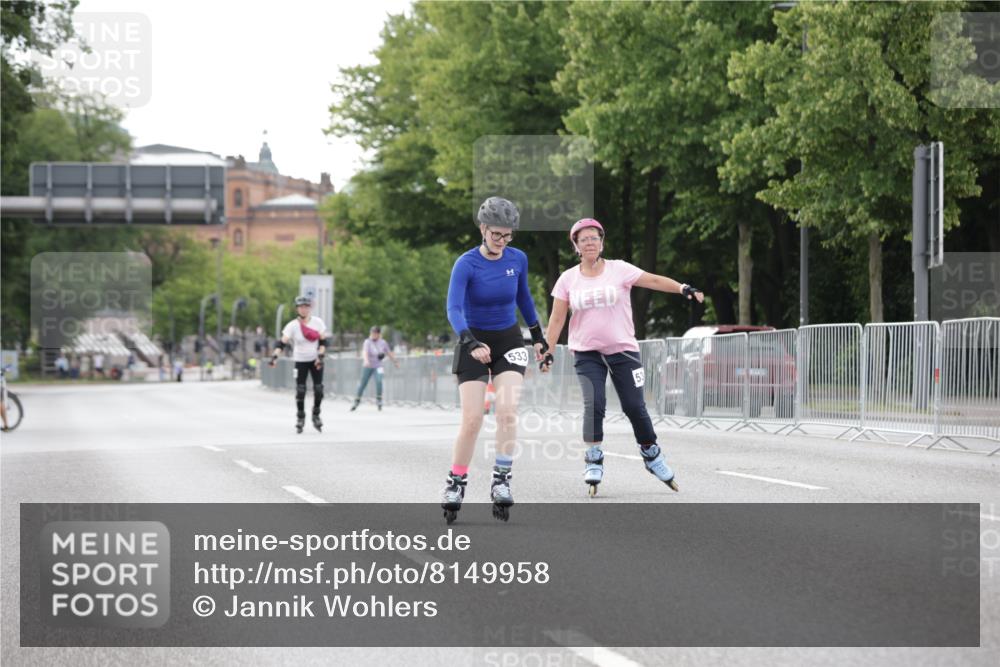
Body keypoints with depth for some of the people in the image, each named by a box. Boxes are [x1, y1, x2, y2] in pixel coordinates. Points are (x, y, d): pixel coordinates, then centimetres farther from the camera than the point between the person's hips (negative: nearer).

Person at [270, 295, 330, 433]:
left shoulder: (317, 322, -5)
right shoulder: (292, 326, -12)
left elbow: (323, 341, 0)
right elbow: (282, 342, -17)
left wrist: (320, 356, -12)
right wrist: (274, 356, -30)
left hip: (315, 360, 2)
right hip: (300, 361, -2)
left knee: (318, 389, -1)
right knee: (300, 391, -5)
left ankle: (316, 415, 19)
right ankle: (300, 418, 11)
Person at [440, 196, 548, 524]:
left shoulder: (518, 259, -4)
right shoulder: (466, 265, -17)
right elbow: (453, 309, -29)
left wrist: (538, 336, 19)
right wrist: (470, 342, -44)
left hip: (509, 341, 3)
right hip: (474, 343, -3)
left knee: (507, 412, -15)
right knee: (472, 419, -9)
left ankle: (501, 481, -7)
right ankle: (456, 483, 7)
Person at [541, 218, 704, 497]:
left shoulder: (619, 269, -2)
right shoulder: (568, 279, 3)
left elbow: (653, 280, -11)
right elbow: (557, 319, 6)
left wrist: (683, 288, -26)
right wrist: (548, 352, 1)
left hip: (623, 349, 0)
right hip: (586, 353, 0)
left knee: (634, 407, -2)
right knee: (594, 404, -18)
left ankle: (651, 454, 20)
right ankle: (593, 460, -5)